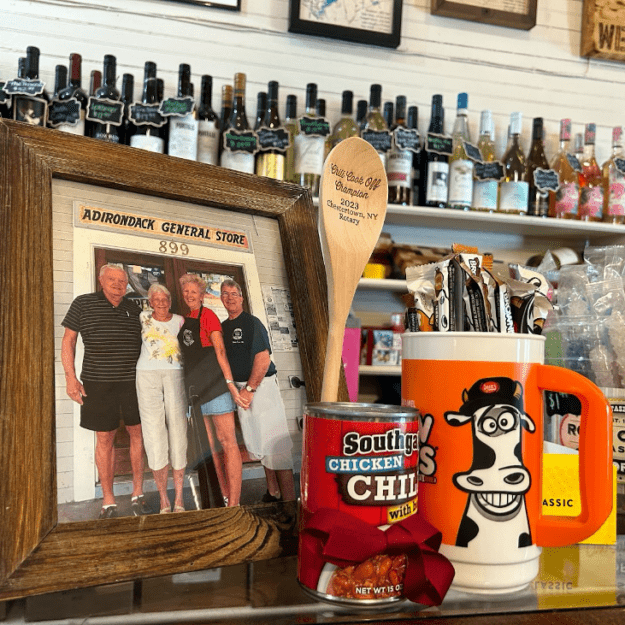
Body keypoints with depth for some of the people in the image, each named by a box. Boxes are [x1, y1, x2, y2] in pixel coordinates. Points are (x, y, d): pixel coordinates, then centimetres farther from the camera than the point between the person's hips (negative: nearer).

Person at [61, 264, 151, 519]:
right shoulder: (83, 304, 2)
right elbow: (68, 340, 2)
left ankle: (138, 494, 16)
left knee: (138, 433, 4)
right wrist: (70, 377, -5)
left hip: (133, 380, 3)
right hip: (98, 382, -2)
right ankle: (108, 501, 13)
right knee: (105, 438, 3)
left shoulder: (133, 309, 11)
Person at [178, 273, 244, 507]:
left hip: (214, 383, -8)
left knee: (227, 443, -7)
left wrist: (229, 382, -18)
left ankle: (233, 504, -7)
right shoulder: (185, 320, 17)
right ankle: (224, 497, 17)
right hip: (195, 387, 8)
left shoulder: (207, 315, -4)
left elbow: (220, 350, -10)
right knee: (209, 446, 9)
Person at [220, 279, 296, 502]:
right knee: (258, 443, 14)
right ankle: (273, 493, 25)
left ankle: (288, 500, -4)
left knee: (274, 442, -7)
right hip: (241, 388, 8)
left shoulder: (252, 323, -8)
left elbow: (263, 358, -16)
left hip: (261, 385, -7)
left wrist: (250, 388, -17)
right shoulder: (223, 327, 13)